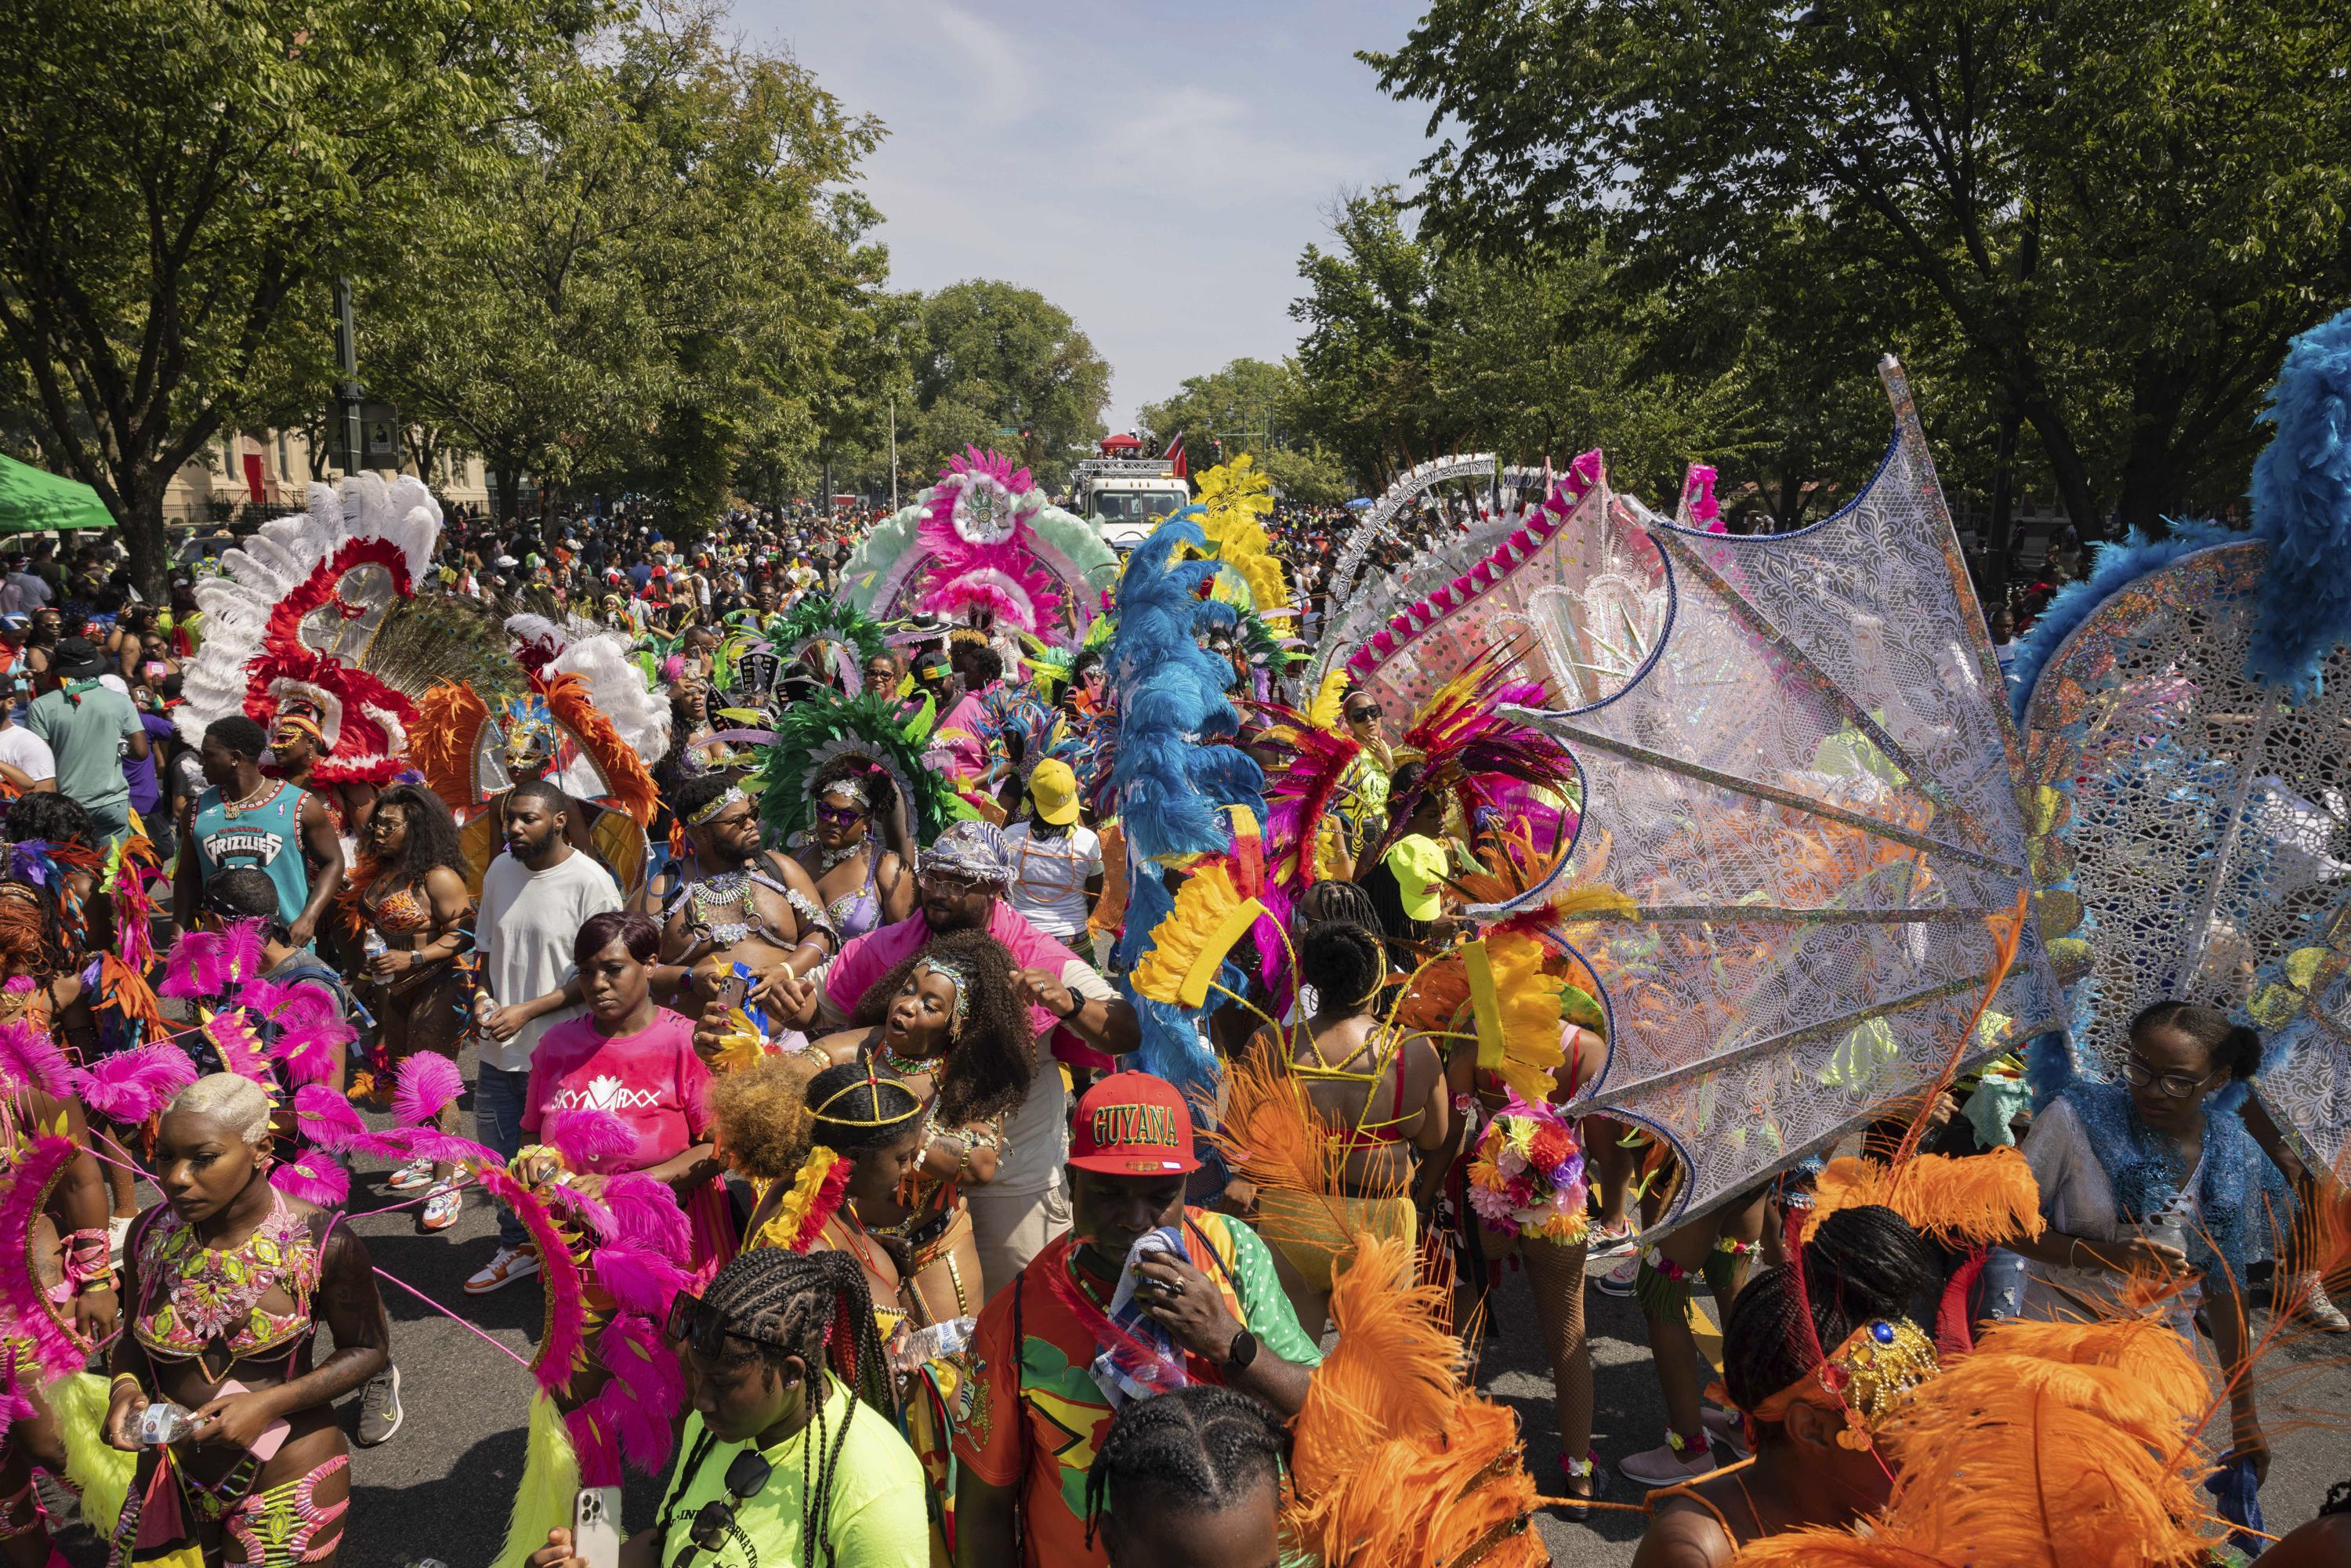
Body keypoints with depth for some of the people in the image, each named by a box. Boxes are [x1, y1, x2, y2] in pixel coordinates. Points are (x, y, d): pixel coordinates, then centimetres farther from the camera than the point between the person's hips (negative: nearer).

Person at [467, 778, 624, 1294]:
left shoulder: (591, 882, -15)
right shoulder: (500, 871, 6)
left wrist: (527, 1011, -18)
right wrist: (486, 1004, 1)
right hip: (500, 1048, 6)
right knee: (500, 1154, 17)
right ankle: (517, 1247, 36)